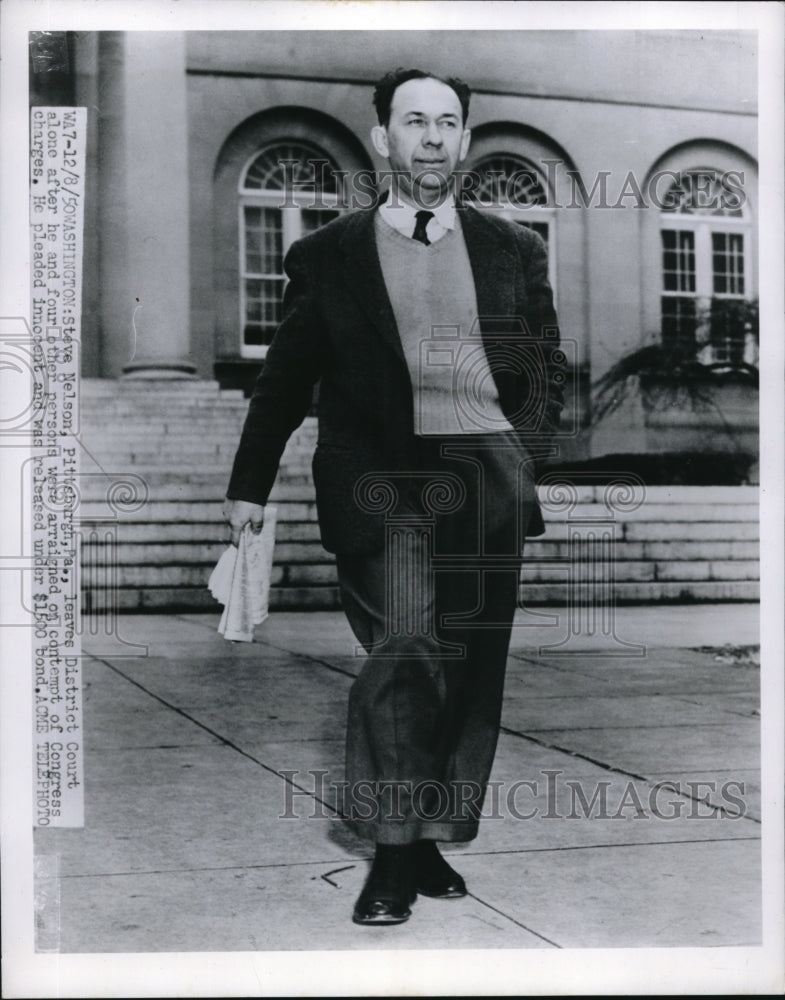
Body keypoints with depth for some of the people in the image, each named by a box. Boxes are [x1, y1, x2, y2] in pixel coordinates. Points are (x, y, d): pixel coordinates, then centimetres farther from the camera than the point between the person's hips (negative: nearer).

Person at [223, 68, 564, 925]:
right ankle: (391, 856, -5)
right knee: (401, 651, -17)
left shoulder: (513, 250, 15)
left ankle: (435, 842, 18)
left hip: (486, 480, 3)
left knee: (471, 670, 3)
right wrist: (248, 485, 9)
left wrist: (523, 457, 4)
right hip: (380, 476, -2)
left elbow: (548, 368, 19)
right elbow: (285, 377, 12)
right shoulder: (328, 255, 10)